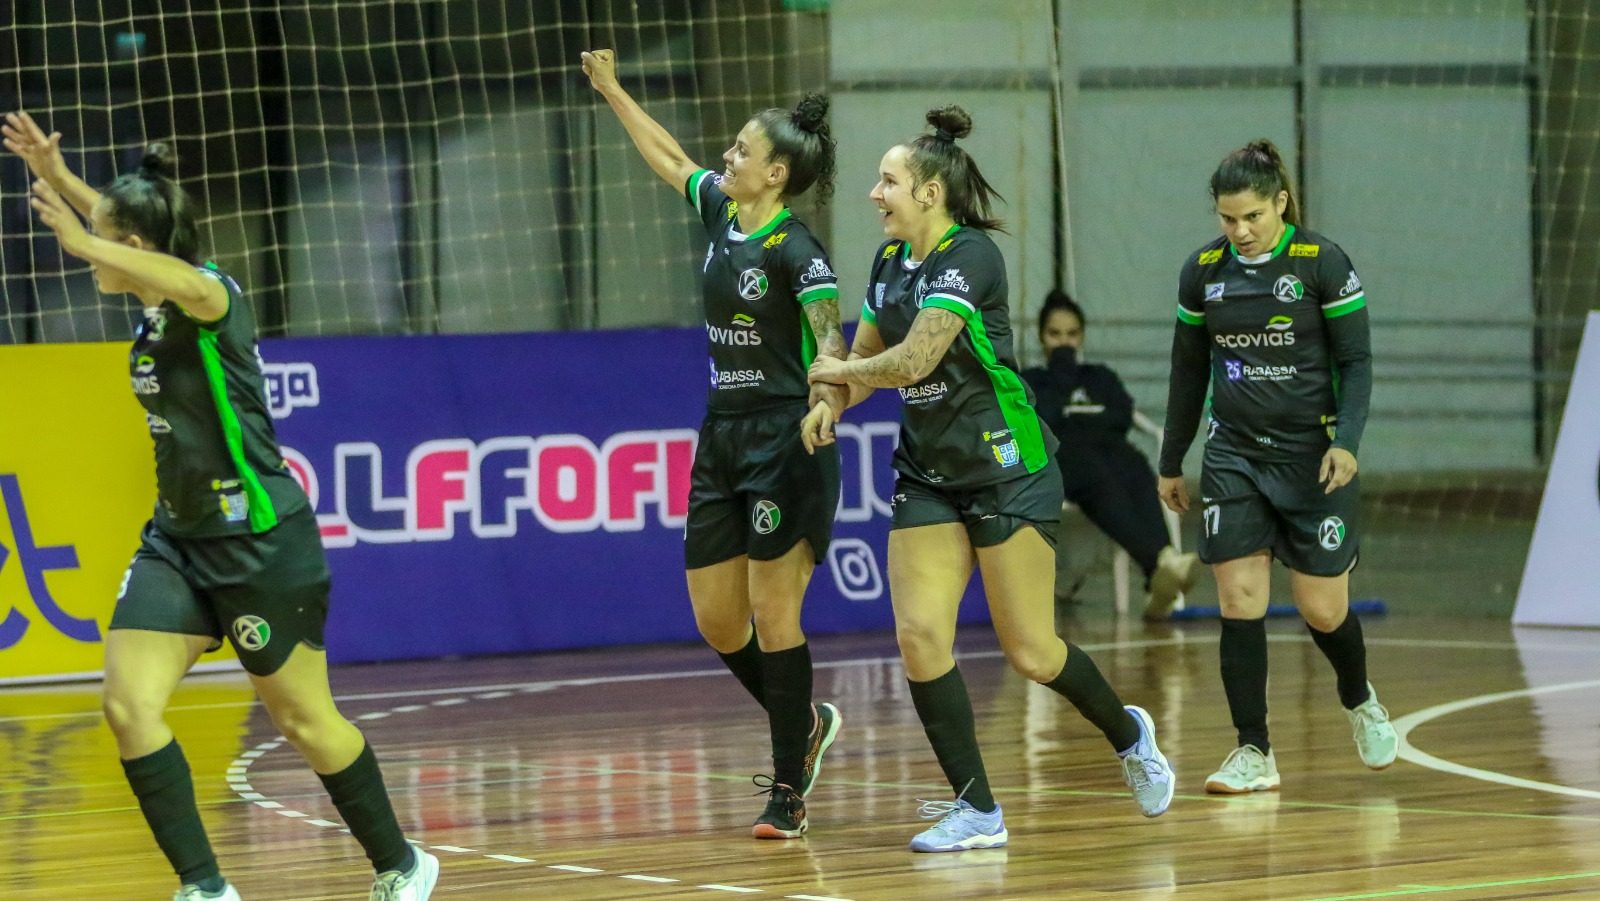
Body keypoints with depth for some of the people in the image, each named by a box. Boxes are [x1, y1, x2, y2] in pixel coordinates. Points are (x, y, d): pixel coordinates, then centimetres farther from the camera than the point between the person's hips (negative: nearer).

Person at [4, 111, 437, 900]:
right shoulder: (156, 305, 5)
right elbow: (123, 224, 27)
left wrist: (79, 239, -47)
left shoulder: (210, 295, -17)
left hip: (260, 539, -8)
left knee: (302, 718, 4)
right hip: (179, 538, 8)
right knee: (129, 703, -9)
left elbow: (190, 283, -44)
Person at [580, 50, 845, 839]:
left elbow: (829, 336, -26)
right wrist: (612, 92, 31)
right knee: (715, 619, 8)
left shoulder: (794, 249, -14)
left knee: (773, 615, -8)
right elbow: (669, 158, 26)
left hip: (783, 441, -8)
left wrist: (829, 390, -46)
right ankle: (804, 725, 29)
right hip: (722, 440, 8)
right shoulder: (720, 212, 8)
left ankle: (788, 791, -2)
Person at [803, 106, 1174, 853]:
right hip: (927, 474, 7)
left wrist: (838, 370, -7)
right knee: (920, 636, -8)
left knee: (1031, 654, -3)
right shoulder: (891, 259, 8)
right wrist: (830, 404, -2)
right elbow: (867, 355, 20)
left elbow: (914, 359, -25)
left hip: (1005, 467, -7)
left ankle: (1128, 735, 27)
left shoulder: (968, 255, -18)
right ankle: (977, 810, -1)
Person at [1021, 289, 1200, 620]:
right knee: (1100, 479, -40)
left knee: (1136, 471, -37)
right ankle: (1164, 559, -67)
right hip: (1056, 456, -3)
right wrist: (1062, 370, 11)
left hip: (1106, 447, 3)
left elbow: (1122, 417, 14)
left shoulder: (1101, 378, 35)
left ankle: (1158, 585, -63)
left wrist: (1074, 415, 6)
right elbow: (1041, 419, 3)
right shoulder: (1028, 381, 27)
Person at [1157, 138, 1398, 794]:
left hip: (1313, 456, -3)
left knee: (1323, 609, 2)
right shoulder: (1202, 271, 3)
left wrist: (1347, 441, -20)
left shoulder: (1322, 264, -8)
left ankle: (1360, 702, 33)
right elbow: (1189, 370, 13)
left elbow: (1356, 362, -5)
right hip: (1234, 454, 3)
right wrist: (1171, 463, 17)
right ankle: (1253, 752, 0)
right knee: (1240, 599, -7)